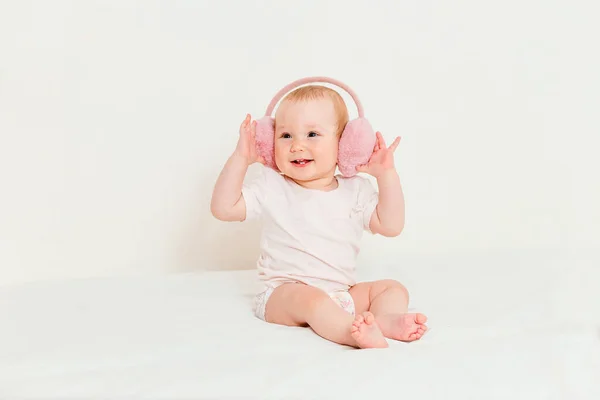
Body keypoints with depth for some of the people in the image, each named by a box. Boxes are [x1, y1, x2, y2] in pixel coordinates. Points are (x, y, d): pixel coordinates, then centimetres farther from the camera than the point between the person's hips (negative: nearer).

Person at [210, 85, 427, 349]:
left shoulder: (356, 190, 6)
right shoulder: (271, 188, 0)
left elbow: (390, 226, 0)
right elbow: (223, 208, -6)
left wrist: (387, 174, -7)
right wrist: (240, 158, -12)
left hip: (342, 294, 5)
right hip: (285, 293, -4)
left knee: (393, 288, -8)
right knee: (311, 298, -35)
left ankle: (386, 319, -38)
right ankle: (356, 332, -54)